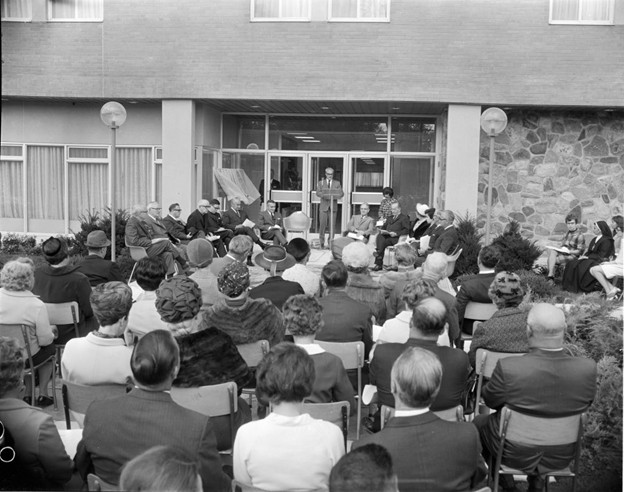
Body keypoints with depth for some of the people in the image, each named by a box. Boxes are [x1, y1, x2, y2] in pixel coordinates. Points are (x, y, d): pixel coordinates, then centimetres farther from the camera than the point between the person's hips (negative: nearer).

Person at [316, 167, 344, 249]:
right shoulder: (321, 183, 10)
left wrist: (335, 196, -21)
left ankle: (331, 242, 4)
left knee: (332, 225, -2)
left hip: (333, 207, 1)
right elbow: (318, 193, -5)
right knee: (323, 224, -6)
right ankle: (321, 242, 5)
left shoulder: (337, 183, 12)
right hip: (324, 206, -1)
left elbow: (341, 193, 0)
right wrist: (325, 195, -24)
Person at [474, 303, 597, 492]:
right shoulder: (588, 368, -24)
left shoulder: (508, 368, -32)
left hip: (514, 454, -3)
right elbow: (585, 404, -4)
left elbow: (490, 400, -12)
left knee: (479, 422, 28)